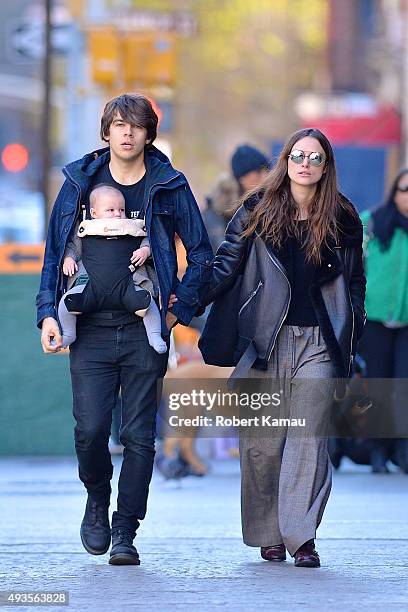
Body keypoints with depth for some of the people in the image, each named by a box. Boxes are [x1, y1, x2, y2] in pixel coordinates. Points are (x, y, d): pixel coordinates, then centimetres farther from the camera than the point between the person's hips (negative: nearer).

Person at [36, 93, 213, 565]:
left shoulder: (169, 187, 4)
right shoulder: (79, 184, 7)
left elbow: (201, 254, 9)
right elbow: (54, 256, 10)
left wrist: (179, 309, 1)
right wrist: (48, 313, 0)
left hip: (146, 330, 0)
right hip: (91, 328, 0)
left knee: (139, 434, -2)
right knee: (90, 428, -8)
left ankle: (125, 532, 6)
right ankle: (97, 498, 21)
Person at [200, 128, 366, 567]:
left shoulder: (343, 221, 8)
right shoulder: (258, 211, 6)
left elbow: (355, 283, 14)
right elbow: (226, 264, 5)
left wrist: (351, 341, 8)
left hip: (318, 344, 0)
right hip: (264, 342, 0)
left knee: (308, 438, -8)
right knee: (261, 442, 2)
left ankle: (302, 536, -9)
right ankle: (268, 535, 11)